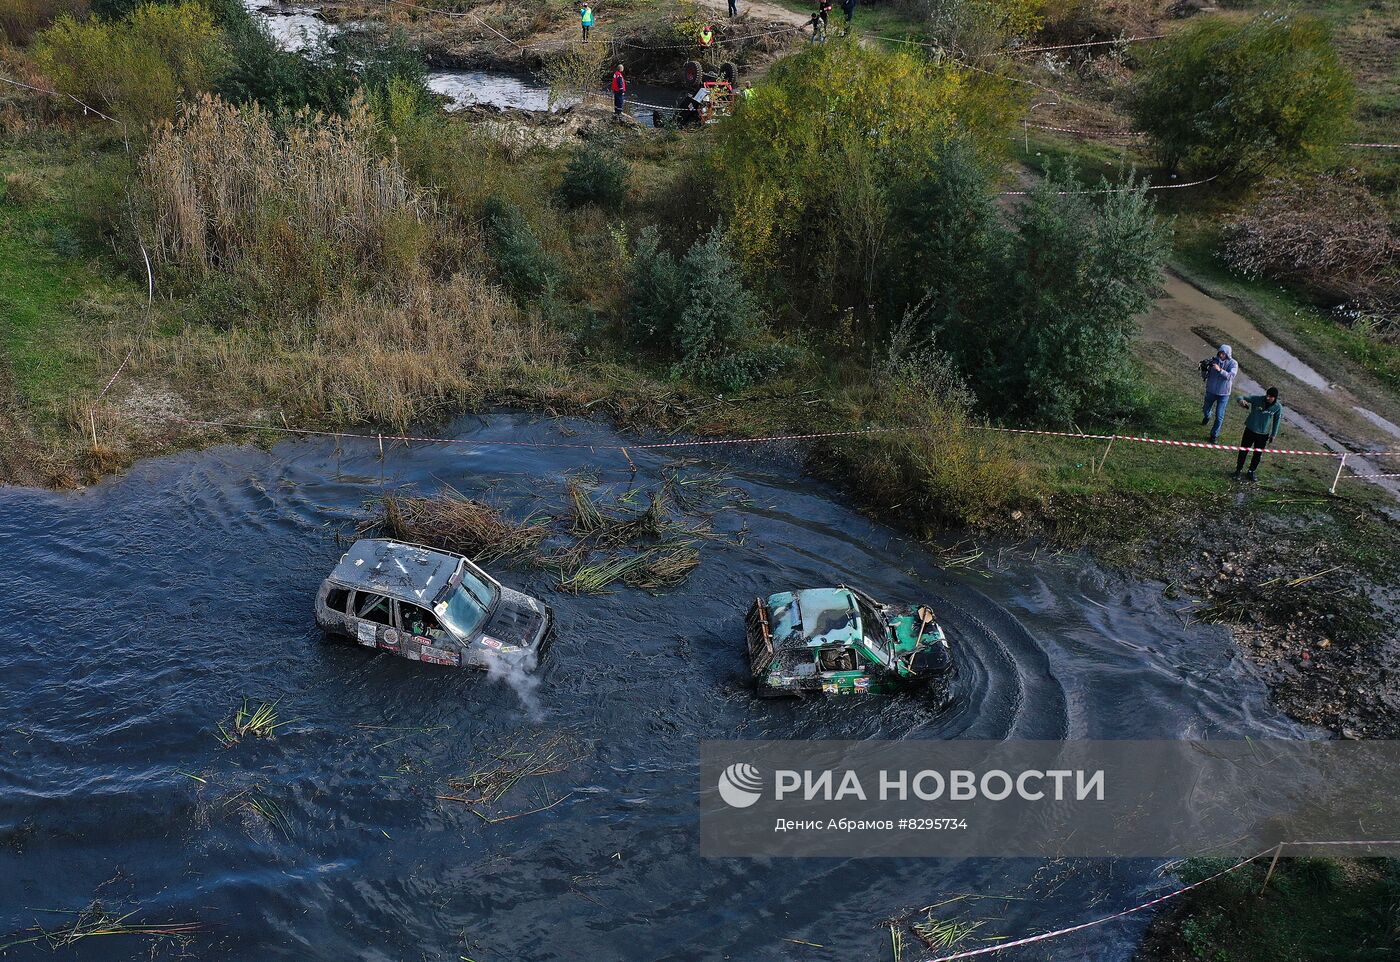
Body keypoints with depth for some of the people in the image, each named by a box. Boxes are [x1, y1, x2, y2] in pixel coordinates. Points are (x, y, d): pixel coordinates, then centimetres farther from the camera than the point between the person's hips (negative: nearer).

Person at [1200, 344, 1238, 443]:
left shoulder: (1233, 363, -15)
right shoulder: (1213, 360, -10)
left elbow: (1230, 376, -29)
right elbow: (1204, 376, -7)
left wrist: (1220, 370, -42)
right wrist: (1204, 369, -29)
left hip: (1223, 394, -3)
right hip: (1211, 391, 3)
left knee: (1219, 416, -3)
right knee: (1206, 410, 23)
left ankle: (1214, 435, 13)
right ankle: (1207, 416, 59)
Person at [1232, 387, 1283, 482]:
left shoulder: (1278, 407, -12)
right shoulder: (1258, 399, -19)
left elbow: (1276, 421, 1)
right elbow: (1243, 398, -15)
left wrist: (1273, 435, 7)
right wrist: (1241, 400, -41)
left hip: (1263, 434, 1)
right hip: (1250, 430, -1)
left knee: (1258, 454, 13)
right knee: (1243, 451, 9)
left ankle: (1251, 471, 33)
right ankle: (1238, 469, 27)